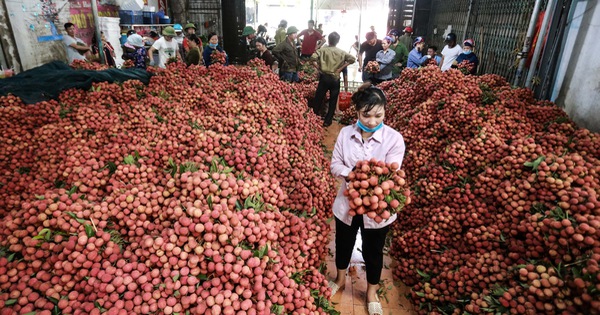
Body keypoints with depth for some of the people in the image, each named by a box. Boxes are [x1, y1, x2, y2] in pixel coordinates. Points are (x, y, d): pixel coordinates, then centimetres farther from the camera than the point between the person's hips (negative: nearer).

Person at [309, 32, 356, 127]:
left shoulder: (322, 50, -2)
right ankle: (327, 121, 14)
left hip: (324, 77, 0)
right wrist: (340, 68, -4)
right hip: (335, 79, 0)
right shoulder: (341, 52, 2)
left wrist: (319, 68, -3)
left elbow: (313, 58, -14)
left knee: (318, 98, 10)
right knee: (333, 101, 10)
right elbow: (352, 59, -6)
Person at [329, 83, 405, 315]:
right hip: (347, 202, 2)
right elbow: (335, 164, -5)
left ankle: (372, 291, 47)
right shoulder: (346, 133, -8)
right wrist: (352, 175, -25)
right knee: (344, 243, 23)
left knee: (373, 251, 18)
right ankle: (340, 279, 54)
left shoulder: (394, 138, -17)